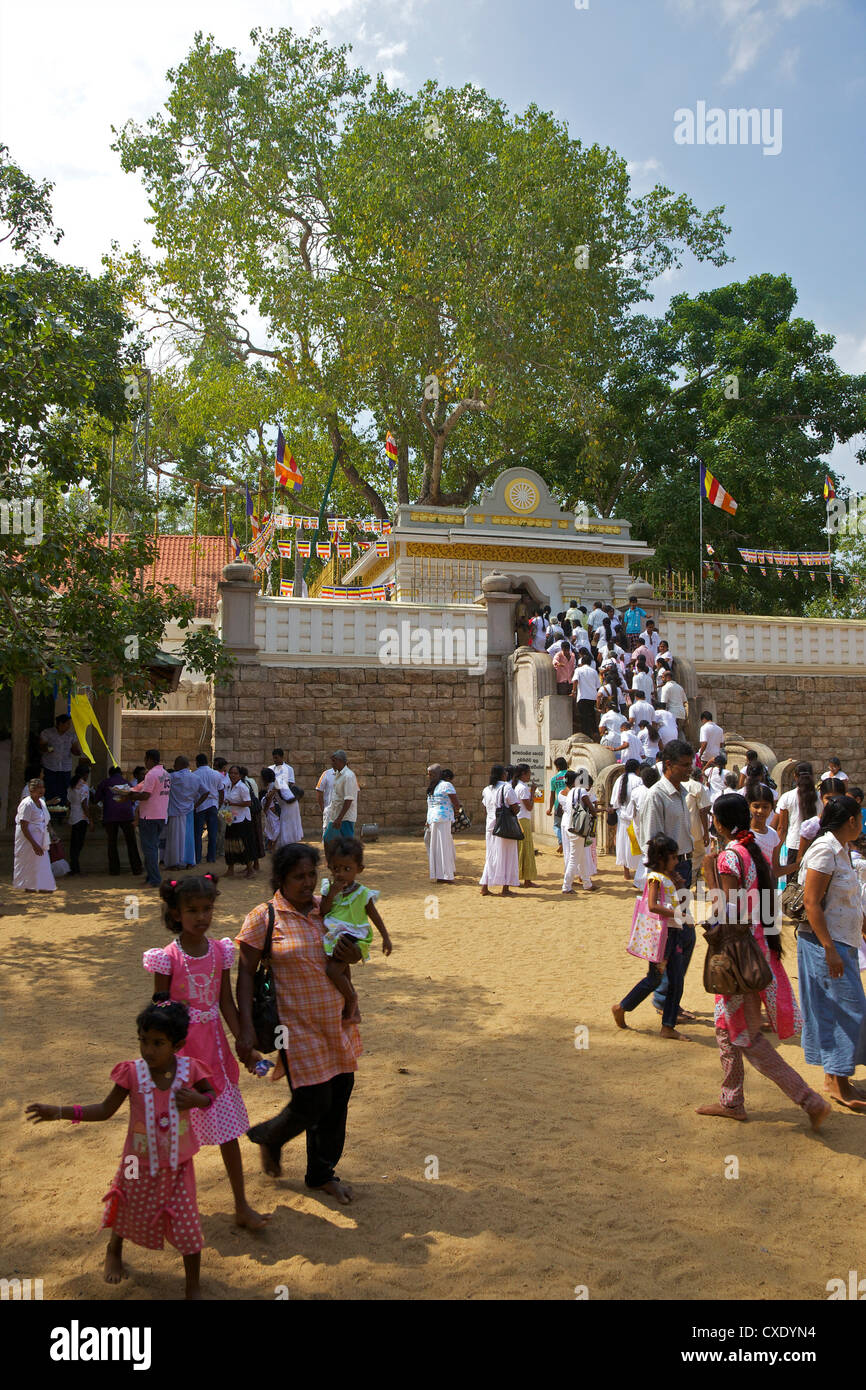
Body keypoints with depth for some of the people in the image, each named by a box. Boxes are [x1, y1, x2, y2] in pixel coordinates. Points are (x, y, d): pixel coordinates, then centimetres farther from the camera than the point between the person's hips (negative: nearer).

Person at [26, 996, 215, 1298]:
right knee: (130, 1213, 24)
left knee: (187, 1225, 3)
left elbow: (211, 1095, 0)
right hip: (140, 1165, 1)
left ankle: (194, 1289, 26)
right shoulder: (132, 1073, -20)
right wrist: (58, 1112, -16)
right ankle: (114, 1251, 61)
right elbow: (105, 1110, -8)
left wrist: (198, 1099, -23)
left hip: (177, 1165, -1)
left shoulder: (189, 1069, -19)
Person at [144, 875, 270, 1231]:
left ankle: (242, 1206, 16)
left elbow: (227, 1003, 5)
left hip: (213, 1045, 3)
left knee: (228, 1126, 7)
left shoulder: (221, 951, -1)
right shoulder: (168, 957, -12)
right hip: (180, 1045, -3)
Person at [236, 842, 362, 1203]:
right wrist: (246, 1028, -15)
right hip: (298, 1025, -5)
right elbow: (246, 973, -9)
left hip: (338, 1021, 5)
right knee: (313, 1102, -5)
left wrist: (353, 956, -7)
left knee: (338, 1098, 11)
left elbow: (349, 950, 18)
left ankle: (322, 1173, 33)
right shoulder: (263, 918, -10)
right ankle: (269, 1137, 29)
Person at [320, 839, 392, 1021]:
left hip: (351, 938, -5)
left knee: (333, 970, -23)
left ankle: (351, 998, 1)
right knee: (345, 977, 16)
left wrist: (386, 938, 7)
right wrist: (332, 894, -17)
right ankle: (354, 1012, 33)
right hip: (333, 938, 5)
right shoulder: (329, 889, 2)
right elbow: (322, 913, -5)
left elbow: (375, 917, 5)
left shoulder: (362, 893, -6)